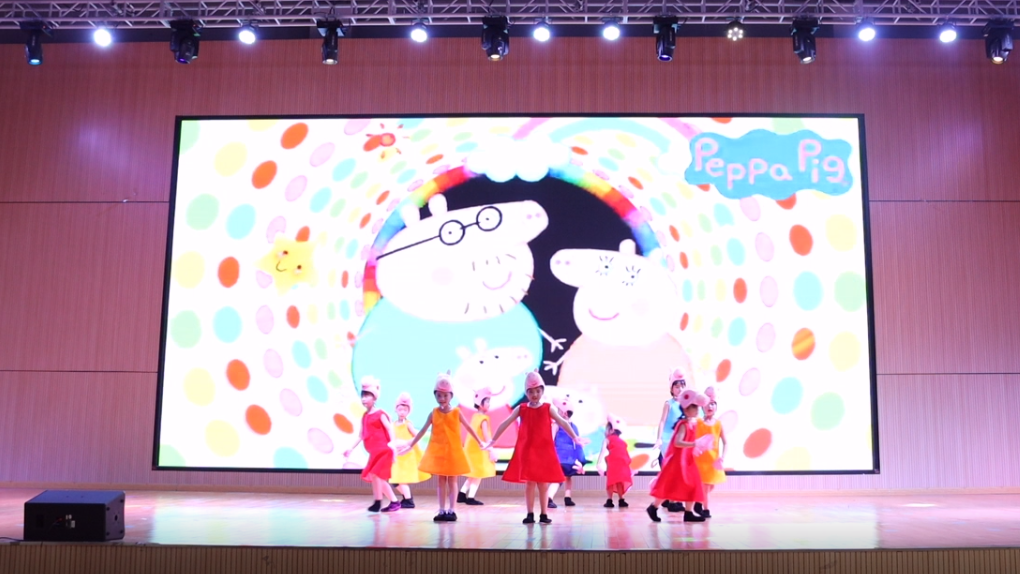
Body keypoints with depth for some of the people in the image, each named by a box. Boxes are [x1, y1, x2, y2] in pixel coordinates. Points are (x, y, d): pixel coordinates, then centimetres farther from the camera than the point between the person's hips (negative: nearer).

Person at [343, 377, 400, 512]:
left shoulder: (380, 414, -8)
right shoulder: (364, 416, 12)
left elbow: (389, 429, -13)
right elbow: (361, 435, 18)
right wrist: (351, 448, 18)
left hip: (383, 451, -8)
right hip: (374, 453, 8)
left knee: (374, 474, -15)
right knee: (379, 478, 9)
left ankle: (377, 503, -5)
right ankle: (394, 502, 18)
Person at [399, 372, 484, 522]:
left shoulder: (456, 412, -5)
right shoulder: (434, 413, -2)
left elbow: (469, 428, 1)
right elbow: (423, 430, 2)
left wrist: (480, 442, 1)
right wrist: (410, 445, 0)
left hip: (453, 451, -1)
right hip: (437, 451, 1)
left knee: (452, 481, 4)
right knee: (441, 481, 6)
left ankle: (451, 510, 8)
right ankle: (442, 511, 11)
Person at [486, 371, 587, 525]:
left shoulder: (547, 409, 1)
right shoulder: (521, 409, 2)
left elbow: (563, 423, -2)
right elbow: (505, 424, 4)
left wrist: (575, 437, -11)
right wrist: (493, 440, 3)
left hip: (544, 451, 0)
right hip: (527, 450, 0)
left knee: (544, 483, 4)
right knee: (529, 483, 2)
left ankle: (544, 514, 12)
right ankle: (530, 514, 10)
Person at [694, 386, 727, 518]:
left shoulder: (718, 423, 0)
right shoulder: (698, 423, -7)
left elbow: (724, 443, 1)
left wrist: (722, 457, -8)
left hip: (713, 459, 3)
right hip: (701, 458, -3)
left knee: (711, 485, 9)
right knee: (705, 484, -5)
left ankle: (699, 503, 30)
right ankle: (705, 509, 8)